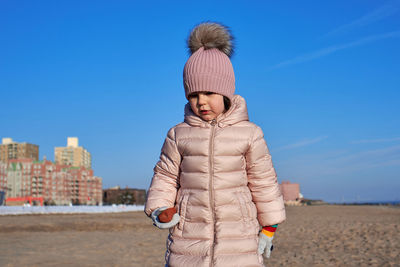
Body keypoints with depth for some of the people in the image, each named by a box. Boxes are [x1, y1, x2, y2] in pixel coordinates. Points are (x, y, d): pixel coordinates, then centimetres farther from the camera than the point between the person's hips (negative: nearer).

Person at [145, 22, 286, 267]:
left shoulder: (249, 134, 1)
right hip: (189, 236, 1)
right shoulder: (178, 135, 3)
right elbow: (165, 177, 11)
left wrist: (269, 228, 10)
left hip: (238, 237, -1)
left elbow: (264, 182, 7)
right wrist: (159, 209, -7)